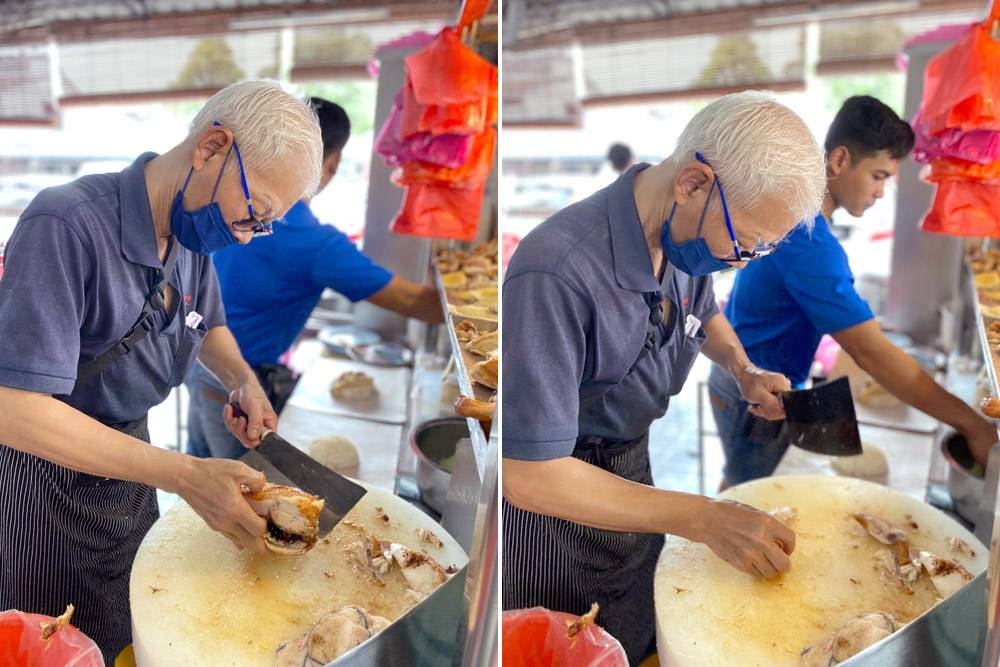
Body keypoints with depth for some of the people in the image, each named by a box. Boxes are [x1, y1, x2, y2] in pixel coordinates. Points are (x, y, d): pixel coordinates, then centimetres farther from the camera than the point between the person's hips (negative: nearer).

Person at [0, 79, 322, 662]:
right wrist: (186, 476, -36)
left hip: (129, 456, 6)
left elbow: (208, 325, 11)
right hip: (47, 475, -6)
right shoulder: (68, 226, -31)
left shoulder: (196, 231, -8)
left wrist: (245, 380, -10)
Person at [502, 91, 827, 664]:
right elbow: (528, 476, -32)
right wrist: (704, 519, -30)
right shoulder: (556, 271, -35)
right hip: (553, 494, -6)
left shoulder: (692, 235, -10)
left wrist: (745, 370, -6)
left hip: (632, 465, 6)